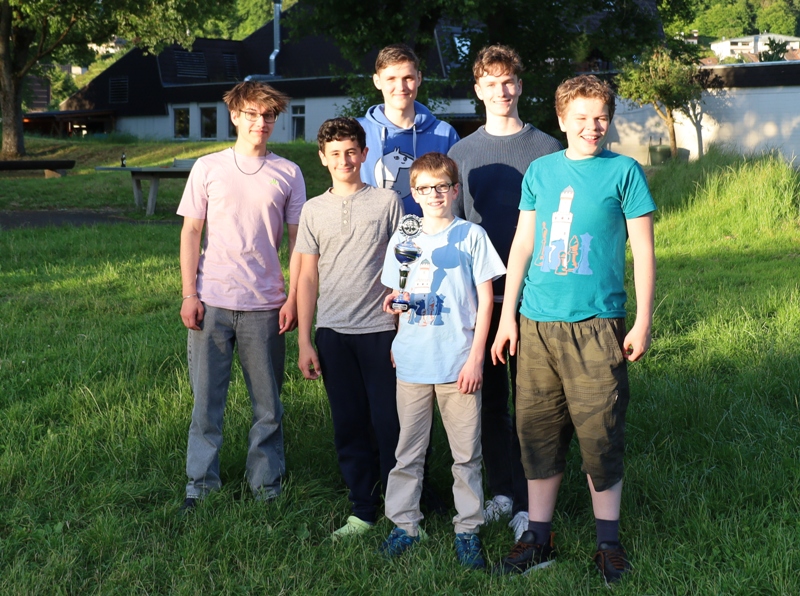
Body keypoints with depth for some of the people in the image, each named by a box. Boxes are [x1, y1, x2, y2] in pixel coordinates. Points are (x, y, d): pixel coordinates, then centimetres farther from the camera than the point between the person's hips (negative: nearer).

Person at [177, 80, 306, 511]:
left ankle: (267, 487, 18)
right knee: (206, 401, 6)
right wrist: (188, 294, -2)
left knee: (268, 406, 6)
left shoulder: (288, 174, 5)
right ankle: (200, 487, 17)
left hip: (264, 306, 0)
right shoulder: (208, 168, 5)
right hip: (211, 303, 0)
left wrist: (292, 299, -1)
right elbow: (191, 232, 5)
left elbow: (298, 241, 6)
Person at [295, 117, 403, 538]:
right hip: (333, 331, 3)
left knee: (389, 424, -2)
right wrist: (304, 341, 5)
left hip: (380, 329, -2)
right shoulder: (314, 210, 9)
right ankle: (363, 511, 18)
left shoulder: (387, 202, 3)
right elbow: (308, 277, 10)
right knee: (349, 427, 7)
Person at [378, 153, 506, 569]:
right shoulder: (402, 238, 8)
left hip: (458, 361, -2)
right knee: (408, 449, 9)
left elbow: (485, 299, -1)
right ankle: (404, 524, 20)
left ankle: (468, 529, 14)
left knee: (466, 452, 4)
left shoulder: (471, 235, -1)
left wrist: (476, 358, -7)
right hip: (412, 360, 3)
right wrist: (394, 301, -9)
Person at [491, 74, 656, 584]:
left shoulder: (624, 171, 1)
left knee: (600, 436, 0)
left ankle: (609, 544, 14)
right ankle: (538, 538, 19)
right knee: (537, 431, 7)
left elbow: (643, 252, 1)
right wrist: (508, 315, 9)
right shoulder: (540, 171, 10)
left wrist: (643, 322, -4)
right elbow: (522, 246, 12)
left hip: (596, 324, -3)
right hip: (537, 324, 3)